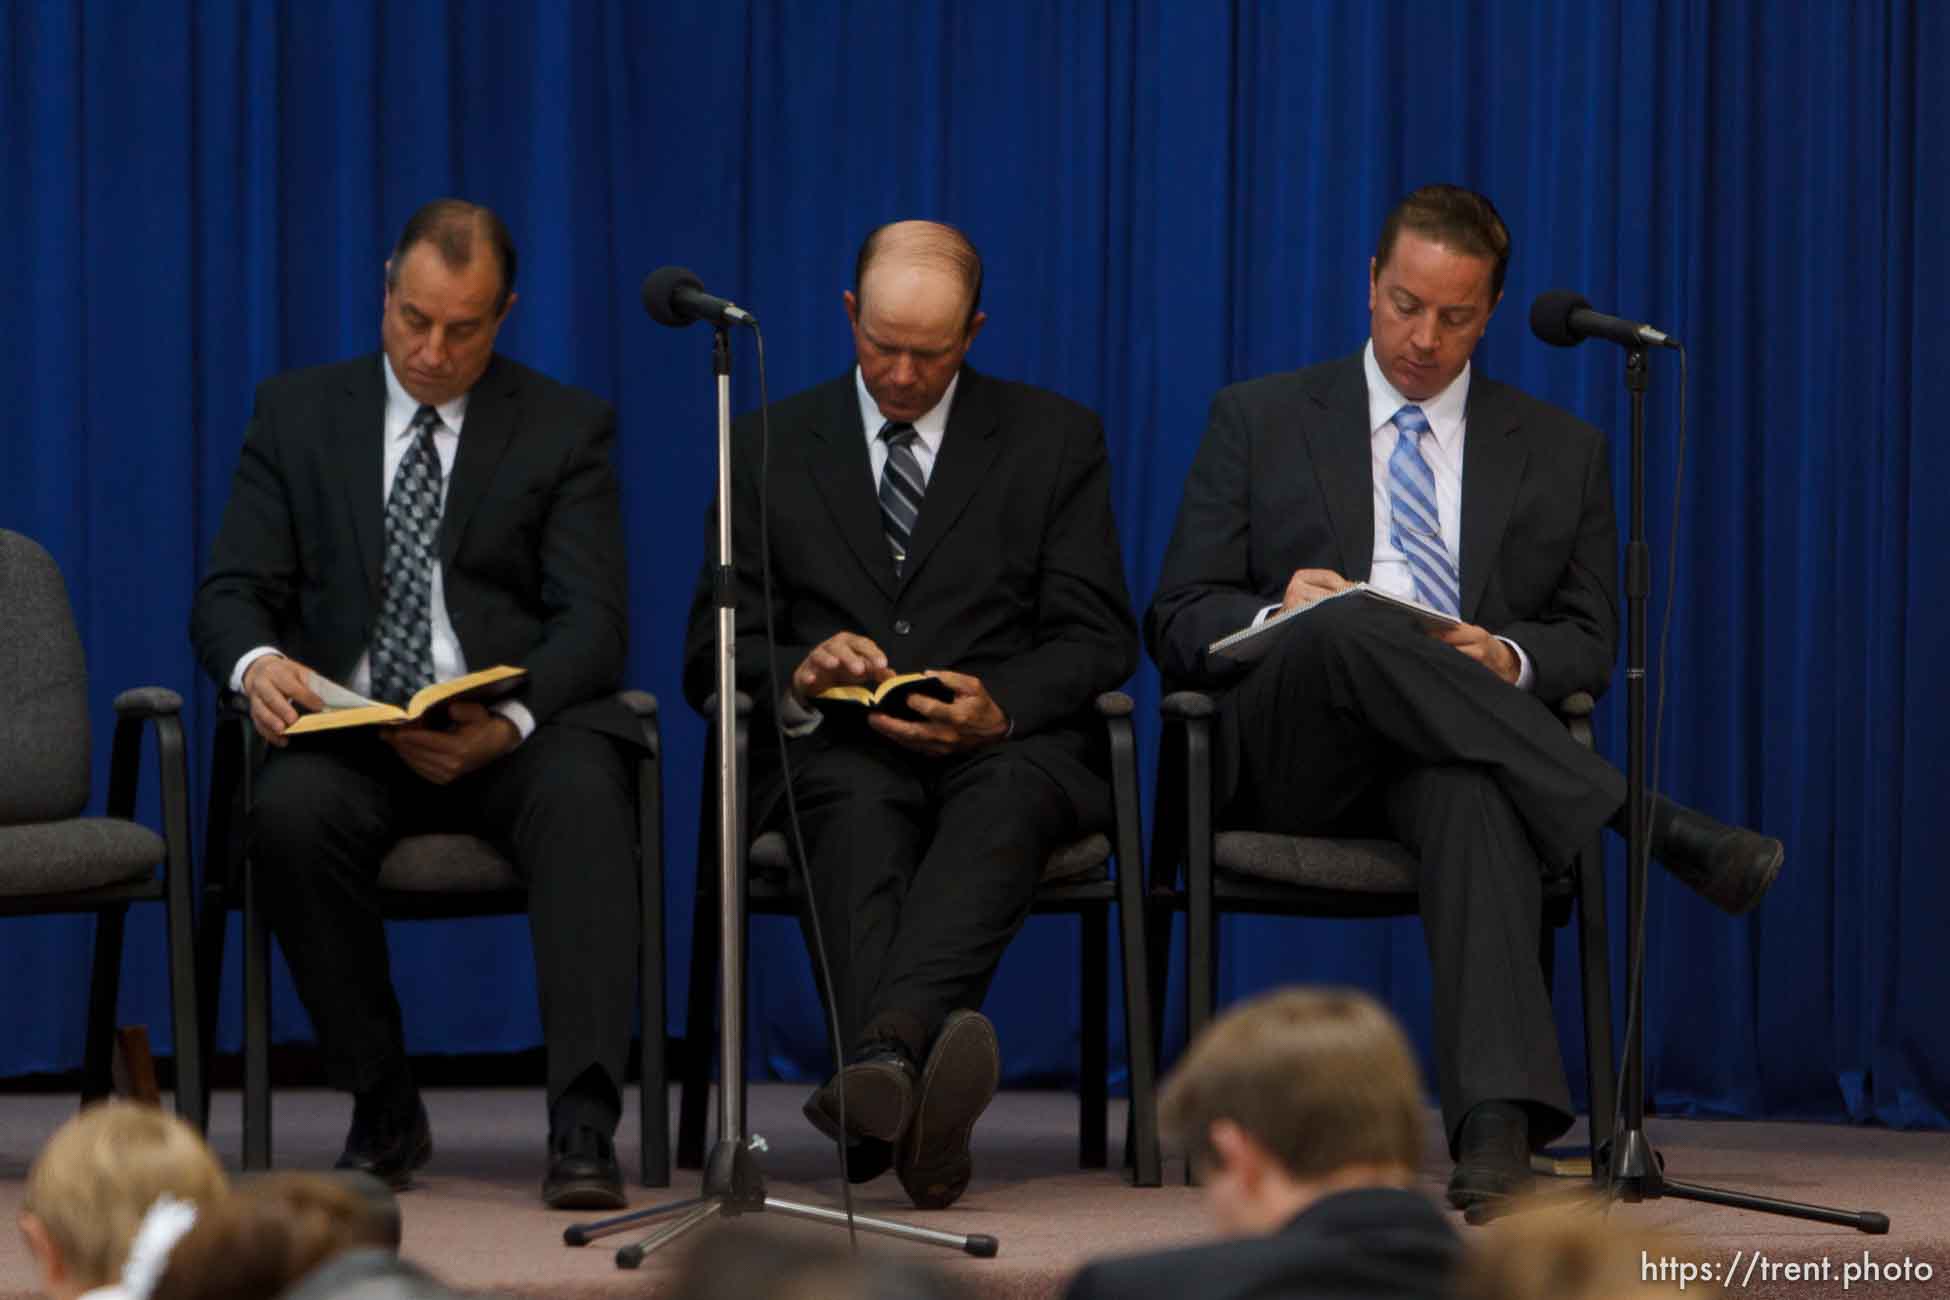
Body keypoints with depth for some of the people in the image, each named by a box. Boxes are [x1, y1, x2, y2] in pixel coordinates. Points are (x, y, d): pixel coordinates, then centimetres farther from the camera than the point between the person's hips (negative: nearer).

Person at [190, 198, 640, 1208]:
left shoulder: (566, 428, 8)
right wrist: (256, 662, -20)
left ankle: (583, 1126, -43)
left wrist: (512, 721, -23)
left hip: (515, 734, -1)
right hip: (352, 731, 1)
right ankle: (383, 1107, -15)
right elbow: (230, 593, 6)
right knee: (289, 813, -34)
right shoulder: (298, 414, 12)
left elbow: (591, 622, -2)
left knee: (583, 792, -36)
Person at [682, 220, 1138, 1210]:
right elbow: (713, 654, 11)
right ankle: (914, 1115, -60)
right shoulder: (768, 446, 16)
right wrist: (798, 674, -13)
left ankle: (883, 1055, -63)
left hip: (1008, 744, 0)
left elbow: (1098, 638, 6)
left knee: (1006, 798, -38)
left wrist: (999, 709, -16)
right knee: (859, 807, -37)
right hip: (838, 751, 0)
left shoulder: (1055, 439, 14)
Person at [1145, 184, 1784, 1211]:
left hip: (1451, 754, 0)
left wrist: (1510, 659, -9)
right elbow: (1178, 624, 9)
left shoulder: (1561, 452, 19)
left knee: (1472, 790, -40)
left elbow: (1592, 644, 15)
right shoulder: (1260, 421, 15)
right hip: (1293, 759, 0)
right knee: (1350, 625, -37)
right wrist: (1276, 615, -14)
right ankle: (1656, 827, -34)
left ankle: (1496, 1122, -57)